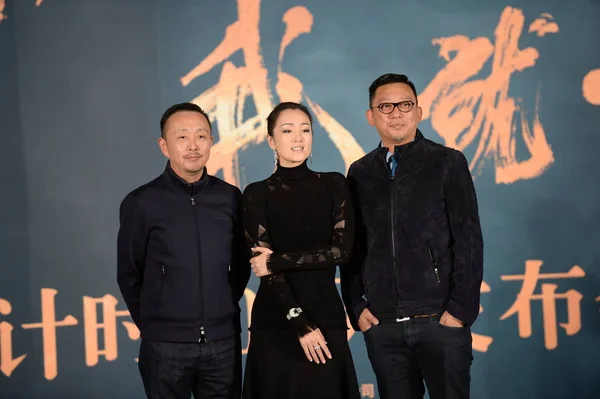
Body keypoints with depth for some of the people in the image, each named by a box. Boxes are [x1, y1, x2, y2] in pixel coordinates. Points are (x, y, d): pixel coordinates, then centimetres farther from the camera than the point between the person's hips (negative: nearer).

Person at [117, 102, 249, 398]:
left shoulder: (230, 197, 2)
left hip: (224, 341, 2)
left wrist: (223, 312, 11)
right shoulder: (140, 203, -4)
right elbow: (129, 275, 4)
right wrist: (151, 325, 8)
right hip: (165, 345, -2)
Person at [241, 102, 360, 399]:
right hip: (275, 322, -1)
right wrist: (301, 324, -13)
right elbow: (264, 266, -7)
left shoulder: (334, 185, 6)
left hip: (327, 316, 1)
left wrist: (279, 260, -12)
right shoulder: (258, 194, 0)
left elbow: (342, 250, -4)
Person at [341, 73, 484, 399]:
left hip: (440, 319, -2)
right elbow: (351, 247, 10)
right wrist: (356, 307, 2)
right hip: (381, 324, 3)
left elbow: (469, 241, -3)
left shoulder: (447, 162, 1)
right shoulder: (359, 173, 9)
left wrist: (461, 309, -9)